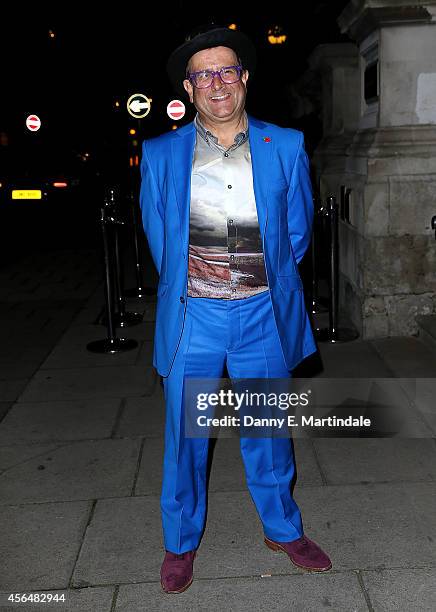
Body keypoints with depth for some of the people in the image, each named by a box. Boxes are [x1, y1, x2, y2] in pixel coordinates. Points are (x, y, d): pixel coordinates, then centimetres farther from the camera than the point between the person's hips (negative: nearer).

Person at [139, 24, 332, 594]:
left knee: (267, 431, 15)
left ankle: (283, 529, 39)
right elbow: (157, 236, 10)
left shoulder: (286, 147, 2)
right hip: (192, 316, 0)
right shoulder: (160, 154, 1)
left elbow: (298, 229, 11)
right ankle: (181, 542, 34)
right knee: (184, 435, 10)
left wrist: (264, 280, 11)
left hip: (264, 315, 1)